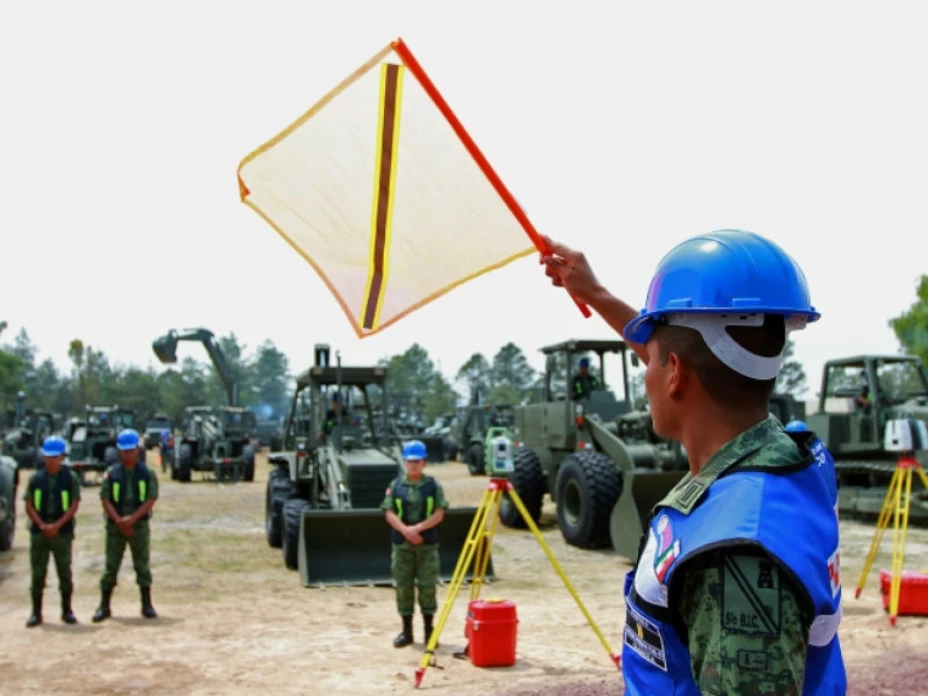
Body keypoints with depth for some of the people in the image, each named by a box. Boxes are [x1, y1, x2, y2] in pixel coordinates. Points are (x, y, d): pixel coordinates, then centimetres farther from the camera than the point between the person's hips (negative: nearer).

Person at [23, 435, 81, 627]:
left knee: (65, 572, 3)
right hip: (39, 532, 2)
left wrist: (57, 525, -12)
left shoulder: (71, 478, 0)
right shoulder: (36, 478, 5)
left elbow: (74, 505, -4)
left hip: (62, 532, -2)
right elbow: (29, 506, 3)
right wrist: (42, 525, -10)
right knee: (37, 573, 4)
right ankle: (36, 613, 11)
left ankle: (67, 611, 14)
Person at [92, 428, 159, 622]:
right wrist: (119, 521, -13)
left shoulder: (147, 473, 3)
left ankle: (147, 606, 11)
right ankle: (104, 607, 7)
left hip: (139, 525, 0)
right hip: (115, 526, 0)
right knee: (111, 565, 2)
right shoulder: (111, 473, 4)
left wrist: (132, 518, -16)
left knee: (142, 565, 4)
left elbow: (151, 499, -4)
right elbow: (105, 499, -2)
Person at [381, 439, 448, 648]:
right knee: (403, 586, 5)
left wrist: (418, 528, -16)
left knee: (427, 586, 0)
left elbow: (439, 514, -4)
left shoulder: (433, 486, 2)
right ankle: (406, 630, 14)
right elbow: (390, 514, 0)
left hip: (428, 545, -1)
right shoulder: (396, 485, 5)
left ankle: (429, 629, 10)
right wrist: (406, 531, -15)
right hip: (401, 545, 1)